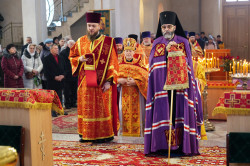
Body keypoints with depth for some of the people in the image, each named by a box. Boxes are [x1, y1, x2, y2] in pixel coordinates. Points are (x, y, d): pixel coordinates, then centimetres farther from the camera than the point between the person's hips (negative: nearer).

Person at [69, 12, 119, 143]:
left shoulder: (108, 42, -1)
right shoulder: (81, 42, 10)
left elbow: (112, 63, -4)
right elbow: (72, 57, 18)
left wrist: (108, 81, -12)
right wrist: (80, 59, -6)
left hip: (102, 82, -4)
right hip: (85, 82, 4)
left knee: (102, 107, 0)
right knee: (86, 107, 7)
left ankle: (104, 134, 9)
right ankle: (86, 134, 17)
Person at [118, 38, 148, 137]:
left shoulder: (139, 64, 4)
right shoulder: (120, 64, 10)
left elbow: (144, 78, -3)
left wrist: (134, 82, -19)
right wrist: (119, 80, -16)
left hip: (136, 92, -1)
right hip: (124, 92, 1)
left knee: (136, 110, -4)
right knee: (124, 110, -4)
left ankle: (138, 130, 2)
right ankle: (123, 129, 4)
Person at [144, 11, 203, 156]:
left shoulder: (183, 42, 8)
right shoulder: (157, 43, 12)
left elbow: (187, 63, 3)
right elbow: (153, 63, 1)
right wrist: (167, 50, -8)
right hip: (161, 85, 1)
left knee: (180, 111, -4)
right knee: (162, 111, -3)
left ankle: (182, 145, 2)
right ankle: (161, 145, 2)